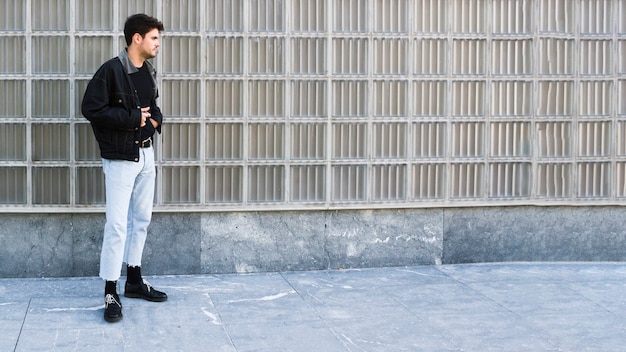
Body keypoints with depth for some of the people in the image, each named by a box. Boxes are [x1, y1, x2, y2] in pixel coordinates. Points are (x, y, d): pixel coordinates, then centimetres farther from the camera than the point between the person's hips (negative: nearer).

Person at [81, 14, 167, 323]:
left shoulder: (149, 73, 8)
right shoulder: (111, 71, -16)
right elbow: (91, 108, -20)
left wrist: (154, 120, -2)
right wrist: (133, 118, -19)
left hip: (146, 153, 8)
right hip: (120, 158, -8)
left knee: (141, 219, 14)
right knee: (117, 223, -8)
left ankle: (134, 280, 27)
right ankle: (110, 292, -1)